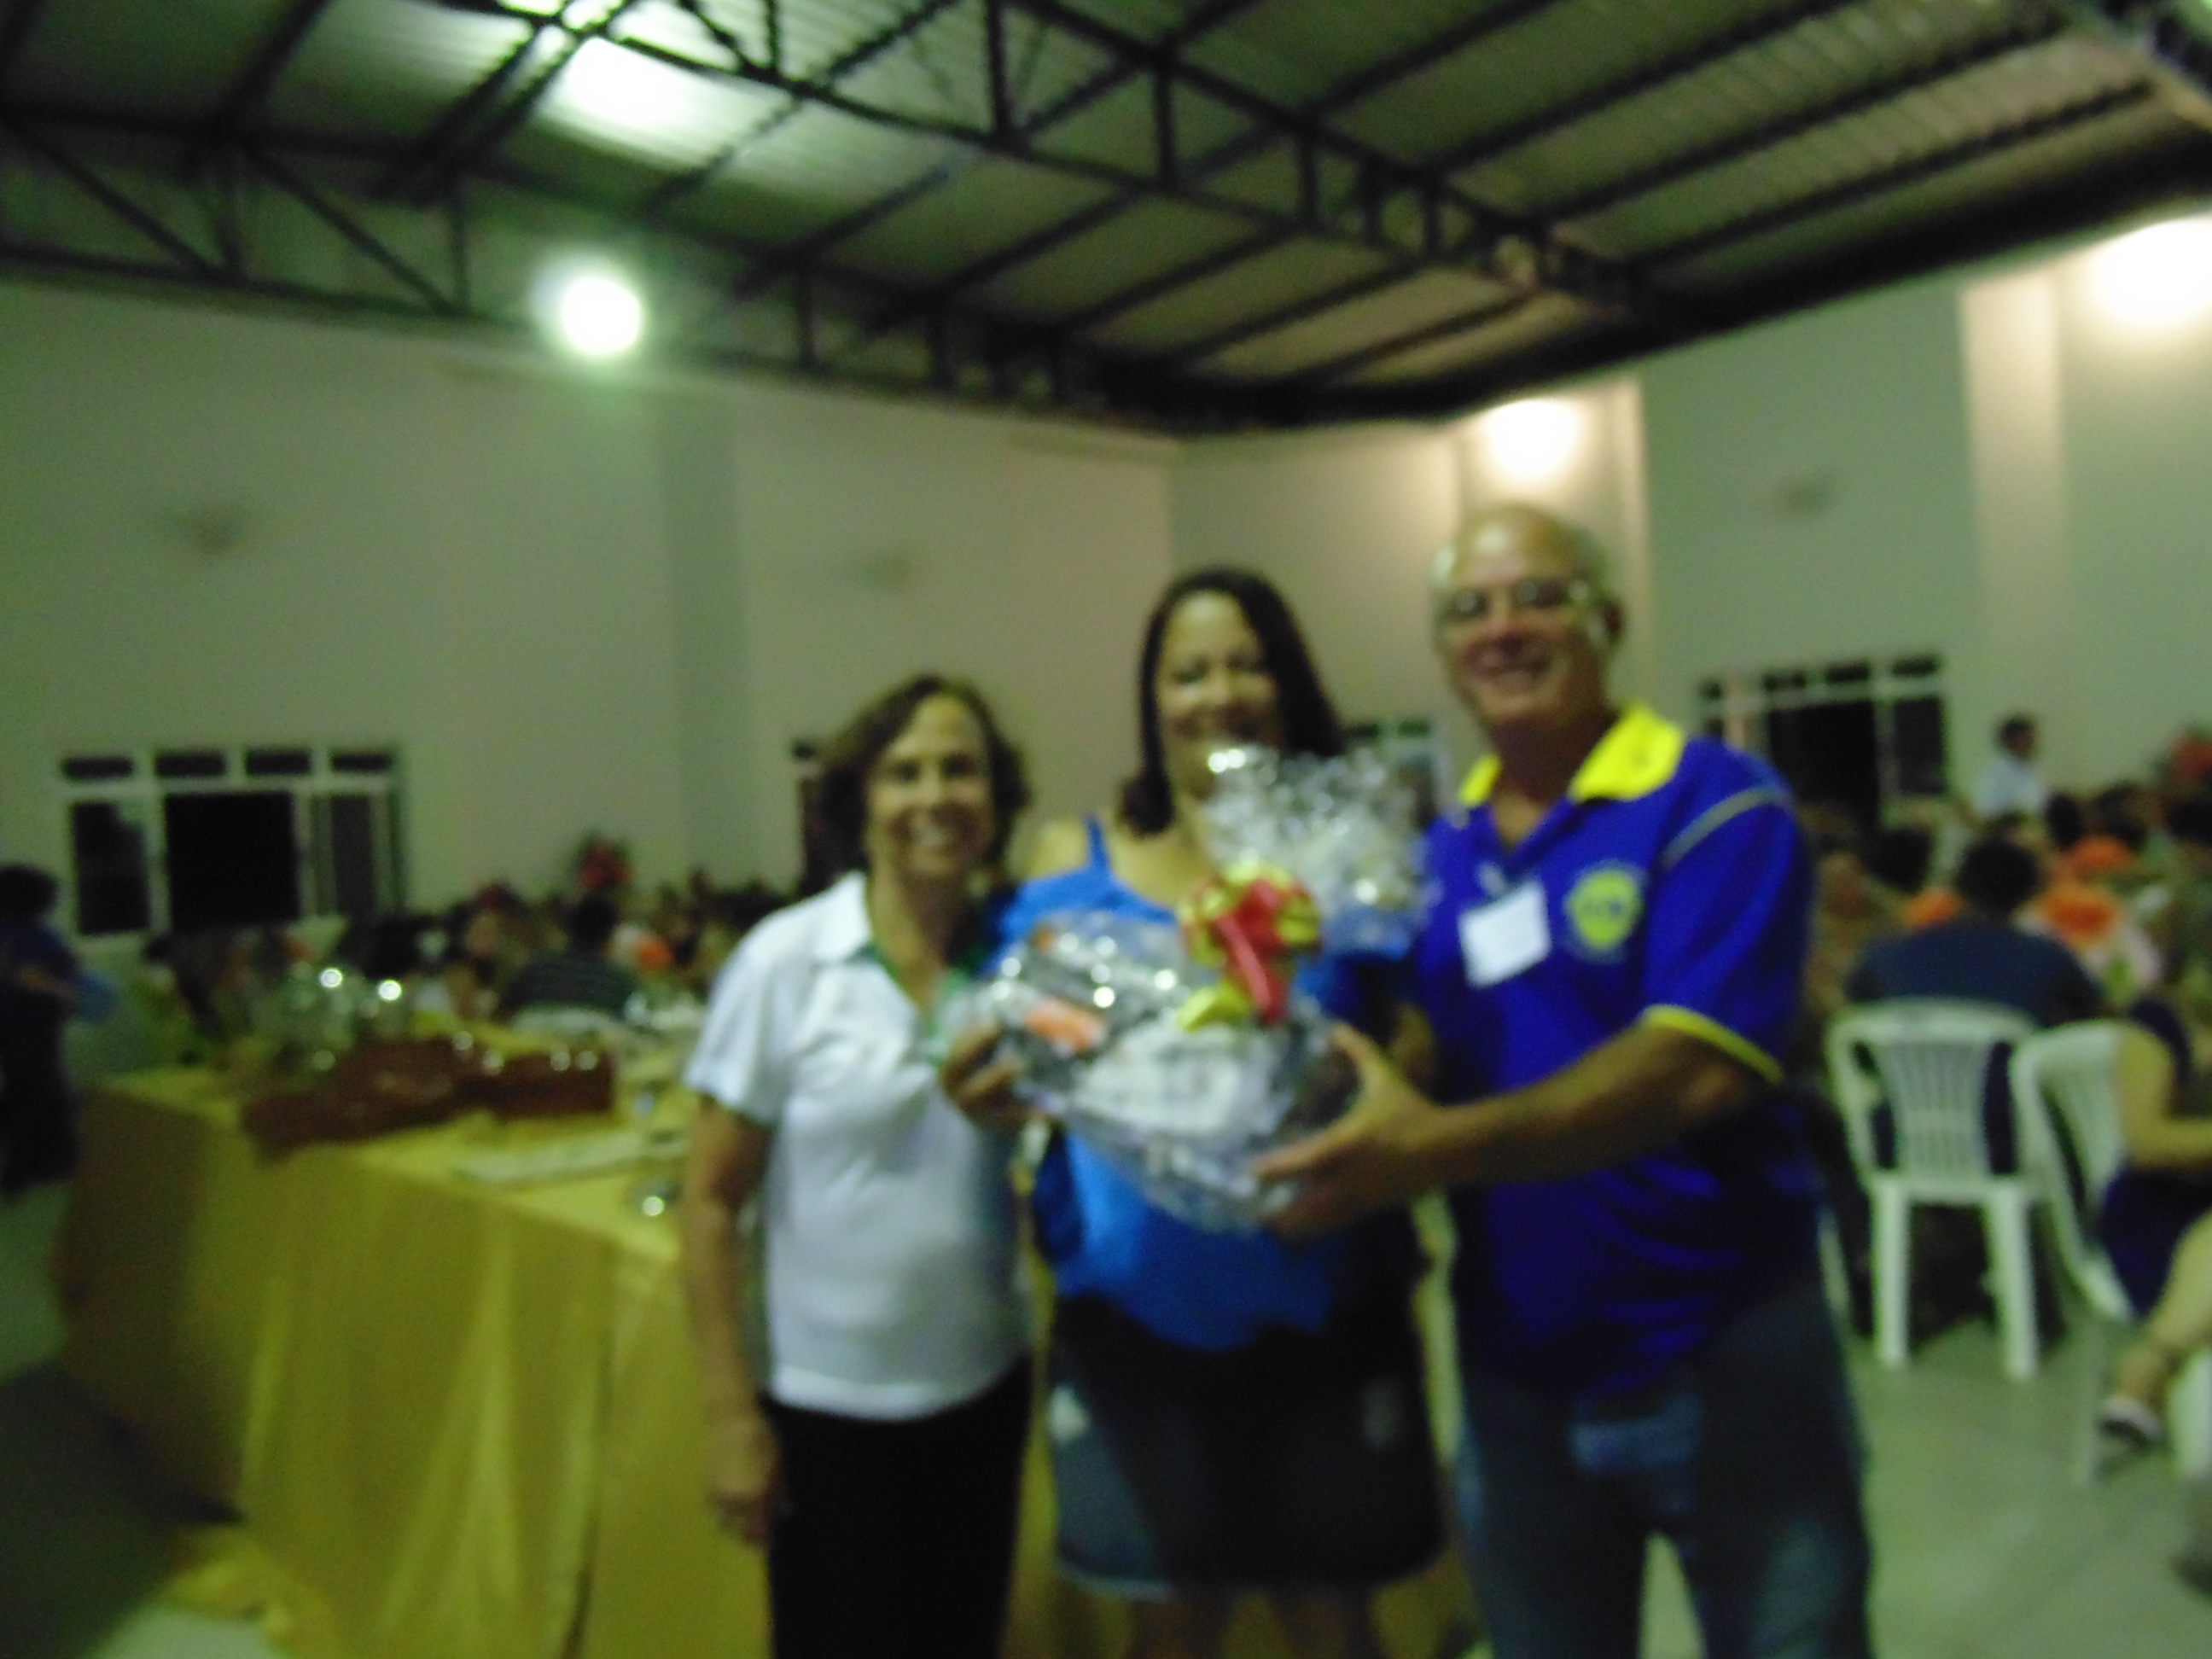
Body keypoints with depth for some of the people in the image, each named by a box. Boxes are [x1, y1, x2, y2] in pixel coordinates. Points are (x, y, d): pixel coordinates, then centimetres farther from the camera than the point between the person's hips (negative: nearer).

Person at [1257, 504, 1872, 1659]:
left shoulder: (1714, 805, -14)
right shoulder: (1438, 849, 4)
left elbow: (1694, 1068, -26)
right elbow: (1419, 1067, 8)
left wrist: (1437, 1149, -35)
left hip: (1722, 1359, -5)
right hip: (1515, 1371, 5)